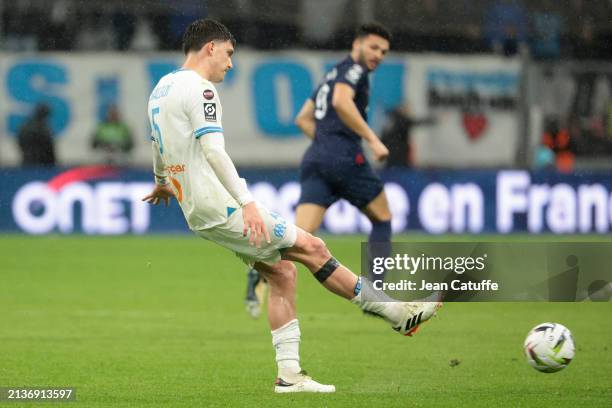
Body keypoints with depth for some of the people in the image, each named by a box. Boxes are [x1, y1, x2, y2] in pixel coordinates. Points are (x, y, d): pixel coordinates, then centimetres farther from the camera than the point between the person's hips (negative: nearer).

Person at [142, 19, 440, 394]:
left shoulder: (162, 88, 15)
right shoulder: (199, 89, -15)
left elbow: (158, 146, 32)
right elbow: (213, 151, -27)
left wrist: (163, 182, 51)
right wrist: (247, 202, -32)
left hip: (198, 213, 10)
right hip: (220, 209, -10)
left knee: (282, 271, 10)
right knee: (311, 247, -4)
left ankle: (289, 373, 6)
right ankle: (397, 313, 2)